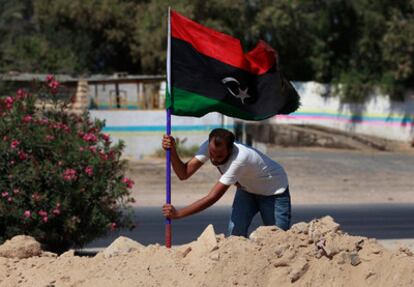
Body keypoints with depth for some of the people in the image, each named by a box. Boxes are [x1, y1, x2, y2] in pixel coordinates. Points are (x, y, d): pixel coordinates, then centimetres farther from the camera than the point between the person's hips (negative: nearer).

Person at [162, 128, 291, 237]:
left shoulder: (239, 159, -43)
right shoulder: (209, 147, -25)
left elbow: (212, 197, -42)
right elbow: (184, 174, -24)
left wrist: (177, 213, -43)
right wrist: (172, 151, -42)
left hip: (274, 189, -6)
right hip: (247, 188, 6)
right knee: (235, 232, -11)